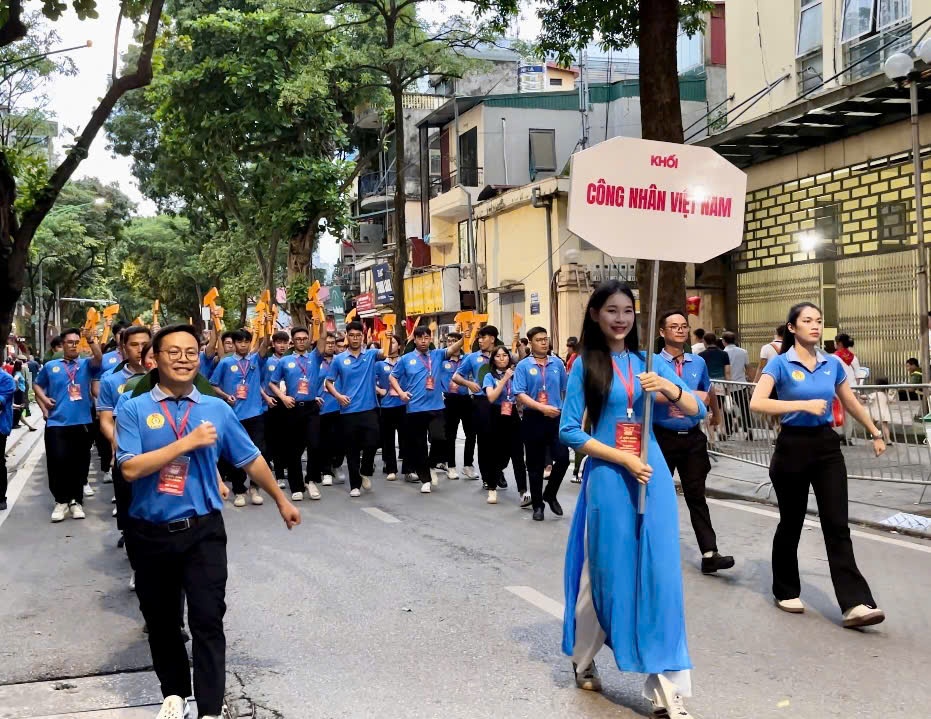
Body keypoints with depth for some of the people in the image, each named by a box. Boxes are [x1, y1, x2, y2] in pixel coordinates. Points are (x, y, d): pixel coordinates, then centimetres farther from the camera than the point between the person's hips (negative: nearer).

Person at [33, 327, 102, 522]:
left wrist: (92, 340, -31)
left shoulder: (86, 364, 5)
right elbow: (38, 385, 20)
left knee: (80, 464, 6)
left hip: (82, 422, 0)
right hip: (56, 423, 0)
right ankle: (61, 500, 11)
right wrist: (43, 399, 1)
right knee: (57, 462, -4)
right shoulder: (50, 366, 9)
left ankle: (76, 500, 19)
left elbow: (98, 359, -15)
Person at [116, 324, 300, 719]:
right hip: (150, 534, 0)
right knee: (161, 621, 15)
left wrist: (281, 501, 20)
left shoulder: (217, 409, 2)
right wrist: (188, 442, -20)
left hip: (203, 531, 0)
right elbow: (130, 469, -17)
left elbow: (251, 459, 12)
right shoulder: (133, 410, -4)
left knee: (207, 620, -6)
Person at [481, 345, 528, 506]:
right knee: (500, 456, 6)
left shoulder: (516, 375, 7)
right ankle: (492, 488, 26)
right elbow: (491, 397, -15)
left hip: (513, 418, 2)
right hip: (497, 419, -1)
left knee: (517, 456, -8)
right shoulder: (490, 376, 1)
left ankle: (523, 492, -12)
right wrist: (504, 379, -15)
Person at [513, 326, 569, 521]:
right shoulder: (523, 366, -4)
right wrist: (542, 408, -20)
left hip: (556, 417, 2)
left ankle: (550, 495, 16)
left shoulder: (557, 363, 5)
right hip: (533, 419, -2)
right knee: (535, 464, 7)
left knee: (563, 457, -9)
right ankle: (537, 505, 21)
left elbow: (565, 390, 15)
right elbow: (520, 394, -12)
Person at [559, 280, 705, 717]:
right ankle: (583, 659, 34)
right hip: (608, 476, -2)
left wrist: (671, 388, -17)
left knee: (660, 575, 1)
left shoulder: (649, 361, 7)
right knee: (605, 572, 9)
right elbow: (569, 431, -6)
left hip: (654, 474, 3)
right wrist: (623, 458, -13)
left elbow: (697, 411, 3)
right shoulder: (585, 365, -1)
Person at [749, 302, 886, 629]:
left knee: (837, 525, -3)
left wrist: (875, 433, 27)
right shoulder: (780, 363, -8)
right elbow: (757, 403, -22)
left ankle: (855, 604, -5)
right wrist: (803, 404, -25)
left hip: (827, 445, 3)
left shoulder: (833, 363, 6)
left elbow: (852, 403, 21)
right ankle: (786, 592, 26)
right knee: (791, 523, 9)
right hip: (793, 446, -3)